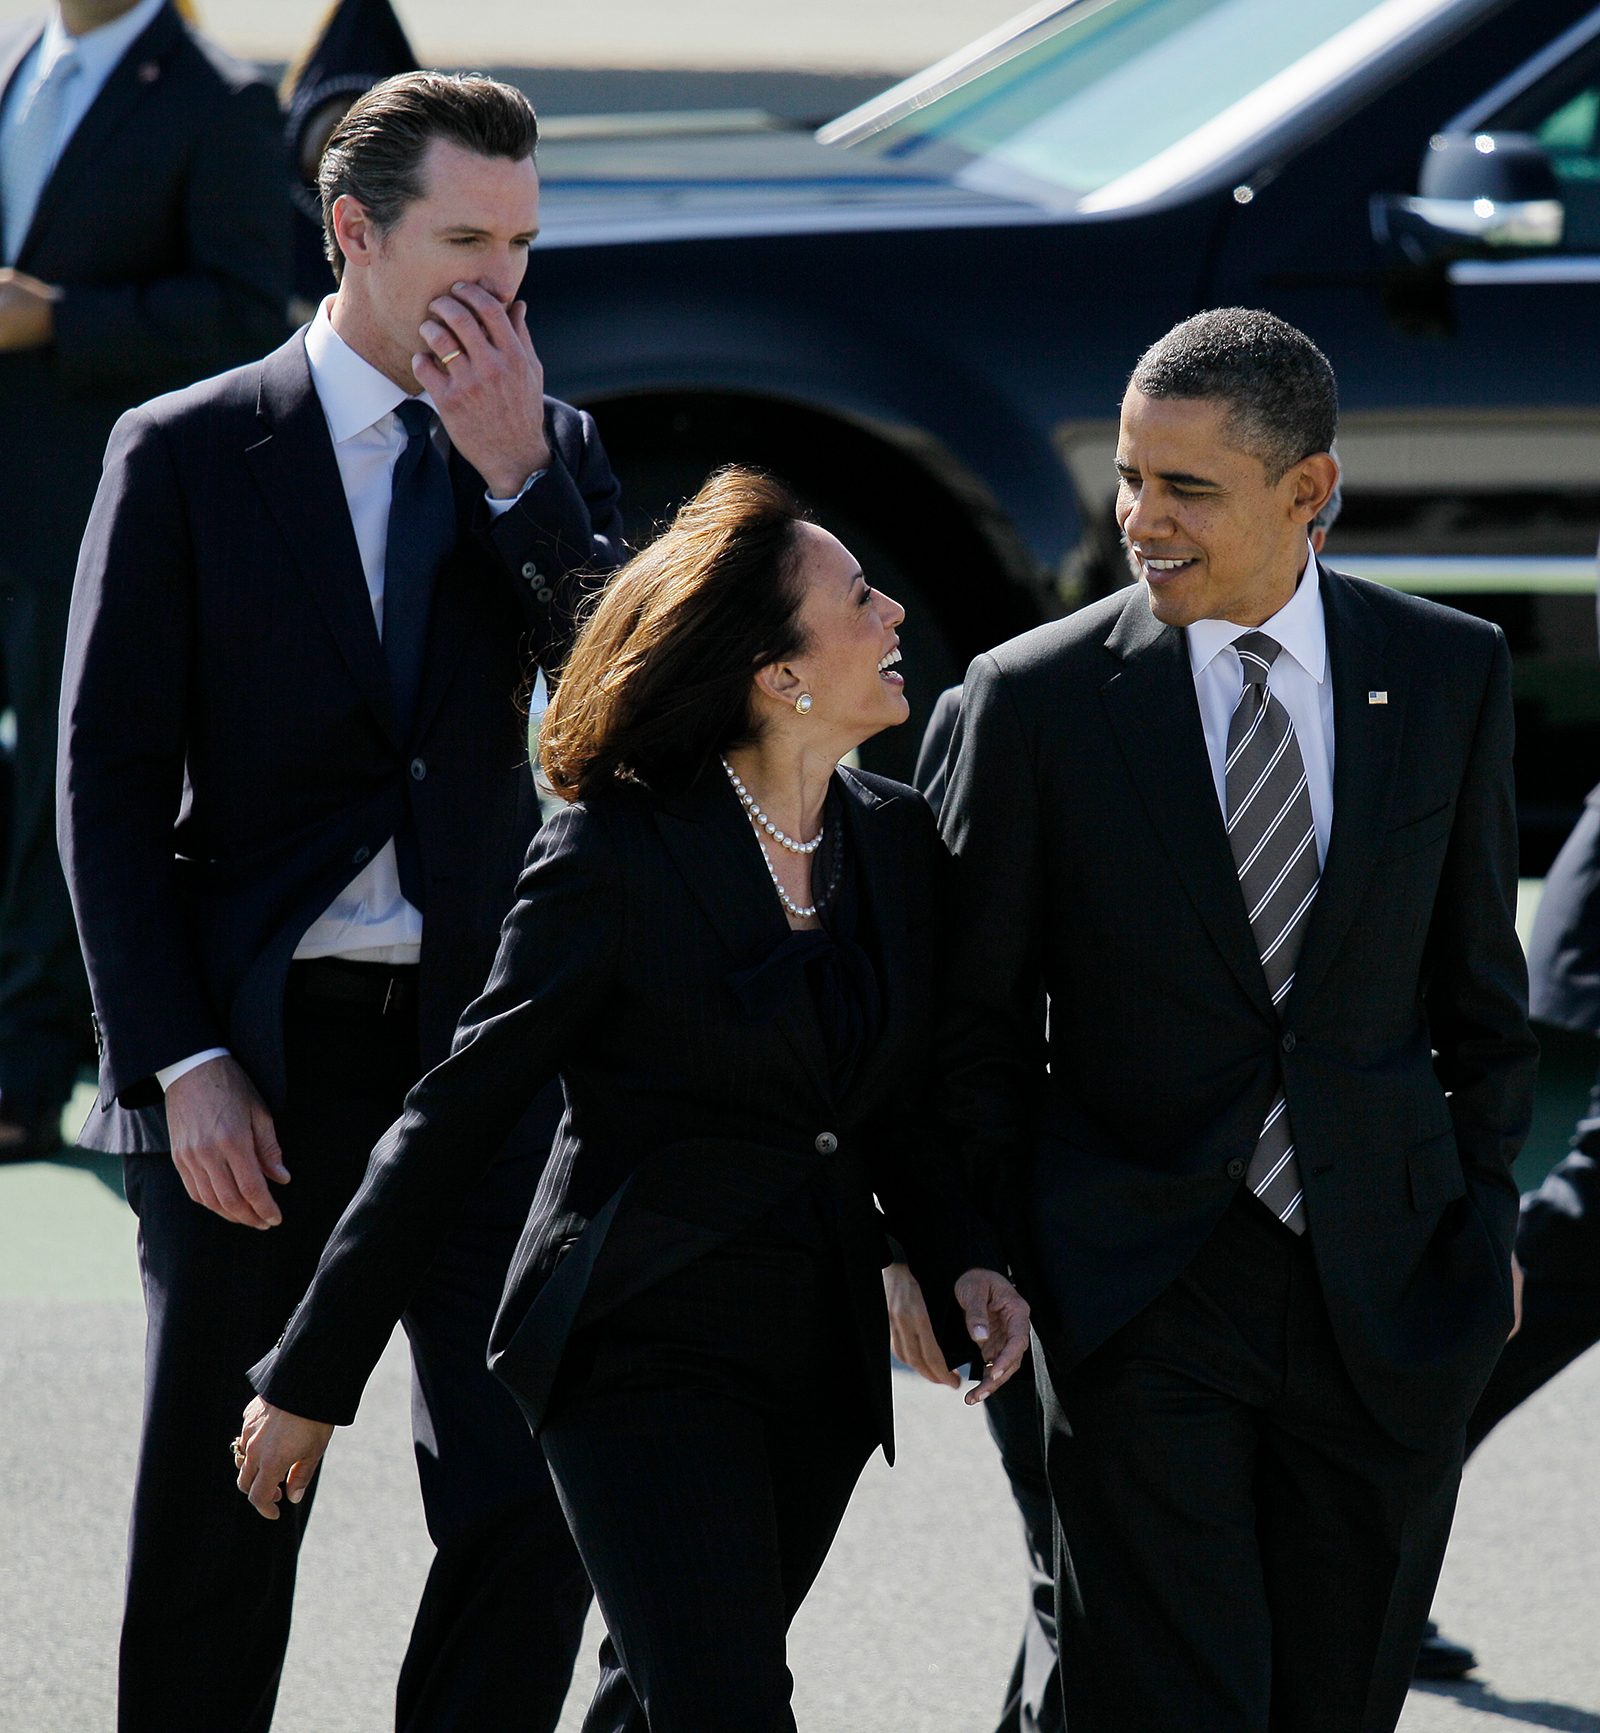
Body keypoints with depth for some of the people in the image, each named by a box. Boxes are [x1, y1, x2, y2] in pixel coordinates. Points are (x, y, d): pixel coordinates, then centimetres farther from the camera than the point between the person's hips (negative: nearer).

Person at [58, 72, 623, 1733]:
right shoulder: (184, 456, -2)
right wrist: (180, 1066, -11)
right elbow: (109, 783, -3)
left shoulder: (549, 455, 7)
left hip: (473, 1039, 2)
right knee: (218, 1528, 7)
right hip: (251, 1051, -2)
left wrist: (517, 473, -14)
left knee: (531, 1507, -7)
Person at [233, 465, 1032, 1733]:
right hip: (648, 1345, -6)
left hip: (822, 1363, 6)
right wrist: (312, 1378, -6)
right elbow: (457, 1117, -8)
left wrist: (960, 1260, -2)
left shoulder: (897, 839, 7)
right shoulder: (616, 855, -13)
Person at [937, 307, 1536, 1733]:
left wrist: (1488, 1212, 9)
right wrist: (998, 1264, -1)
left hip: (1388, 1287, 3)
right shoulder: (1036, 697, -4)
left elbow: (1477, 972, 11)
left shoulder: (1451, 673, 2)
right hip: (1141, 1295, -2)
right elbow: (978, 1014, 2)